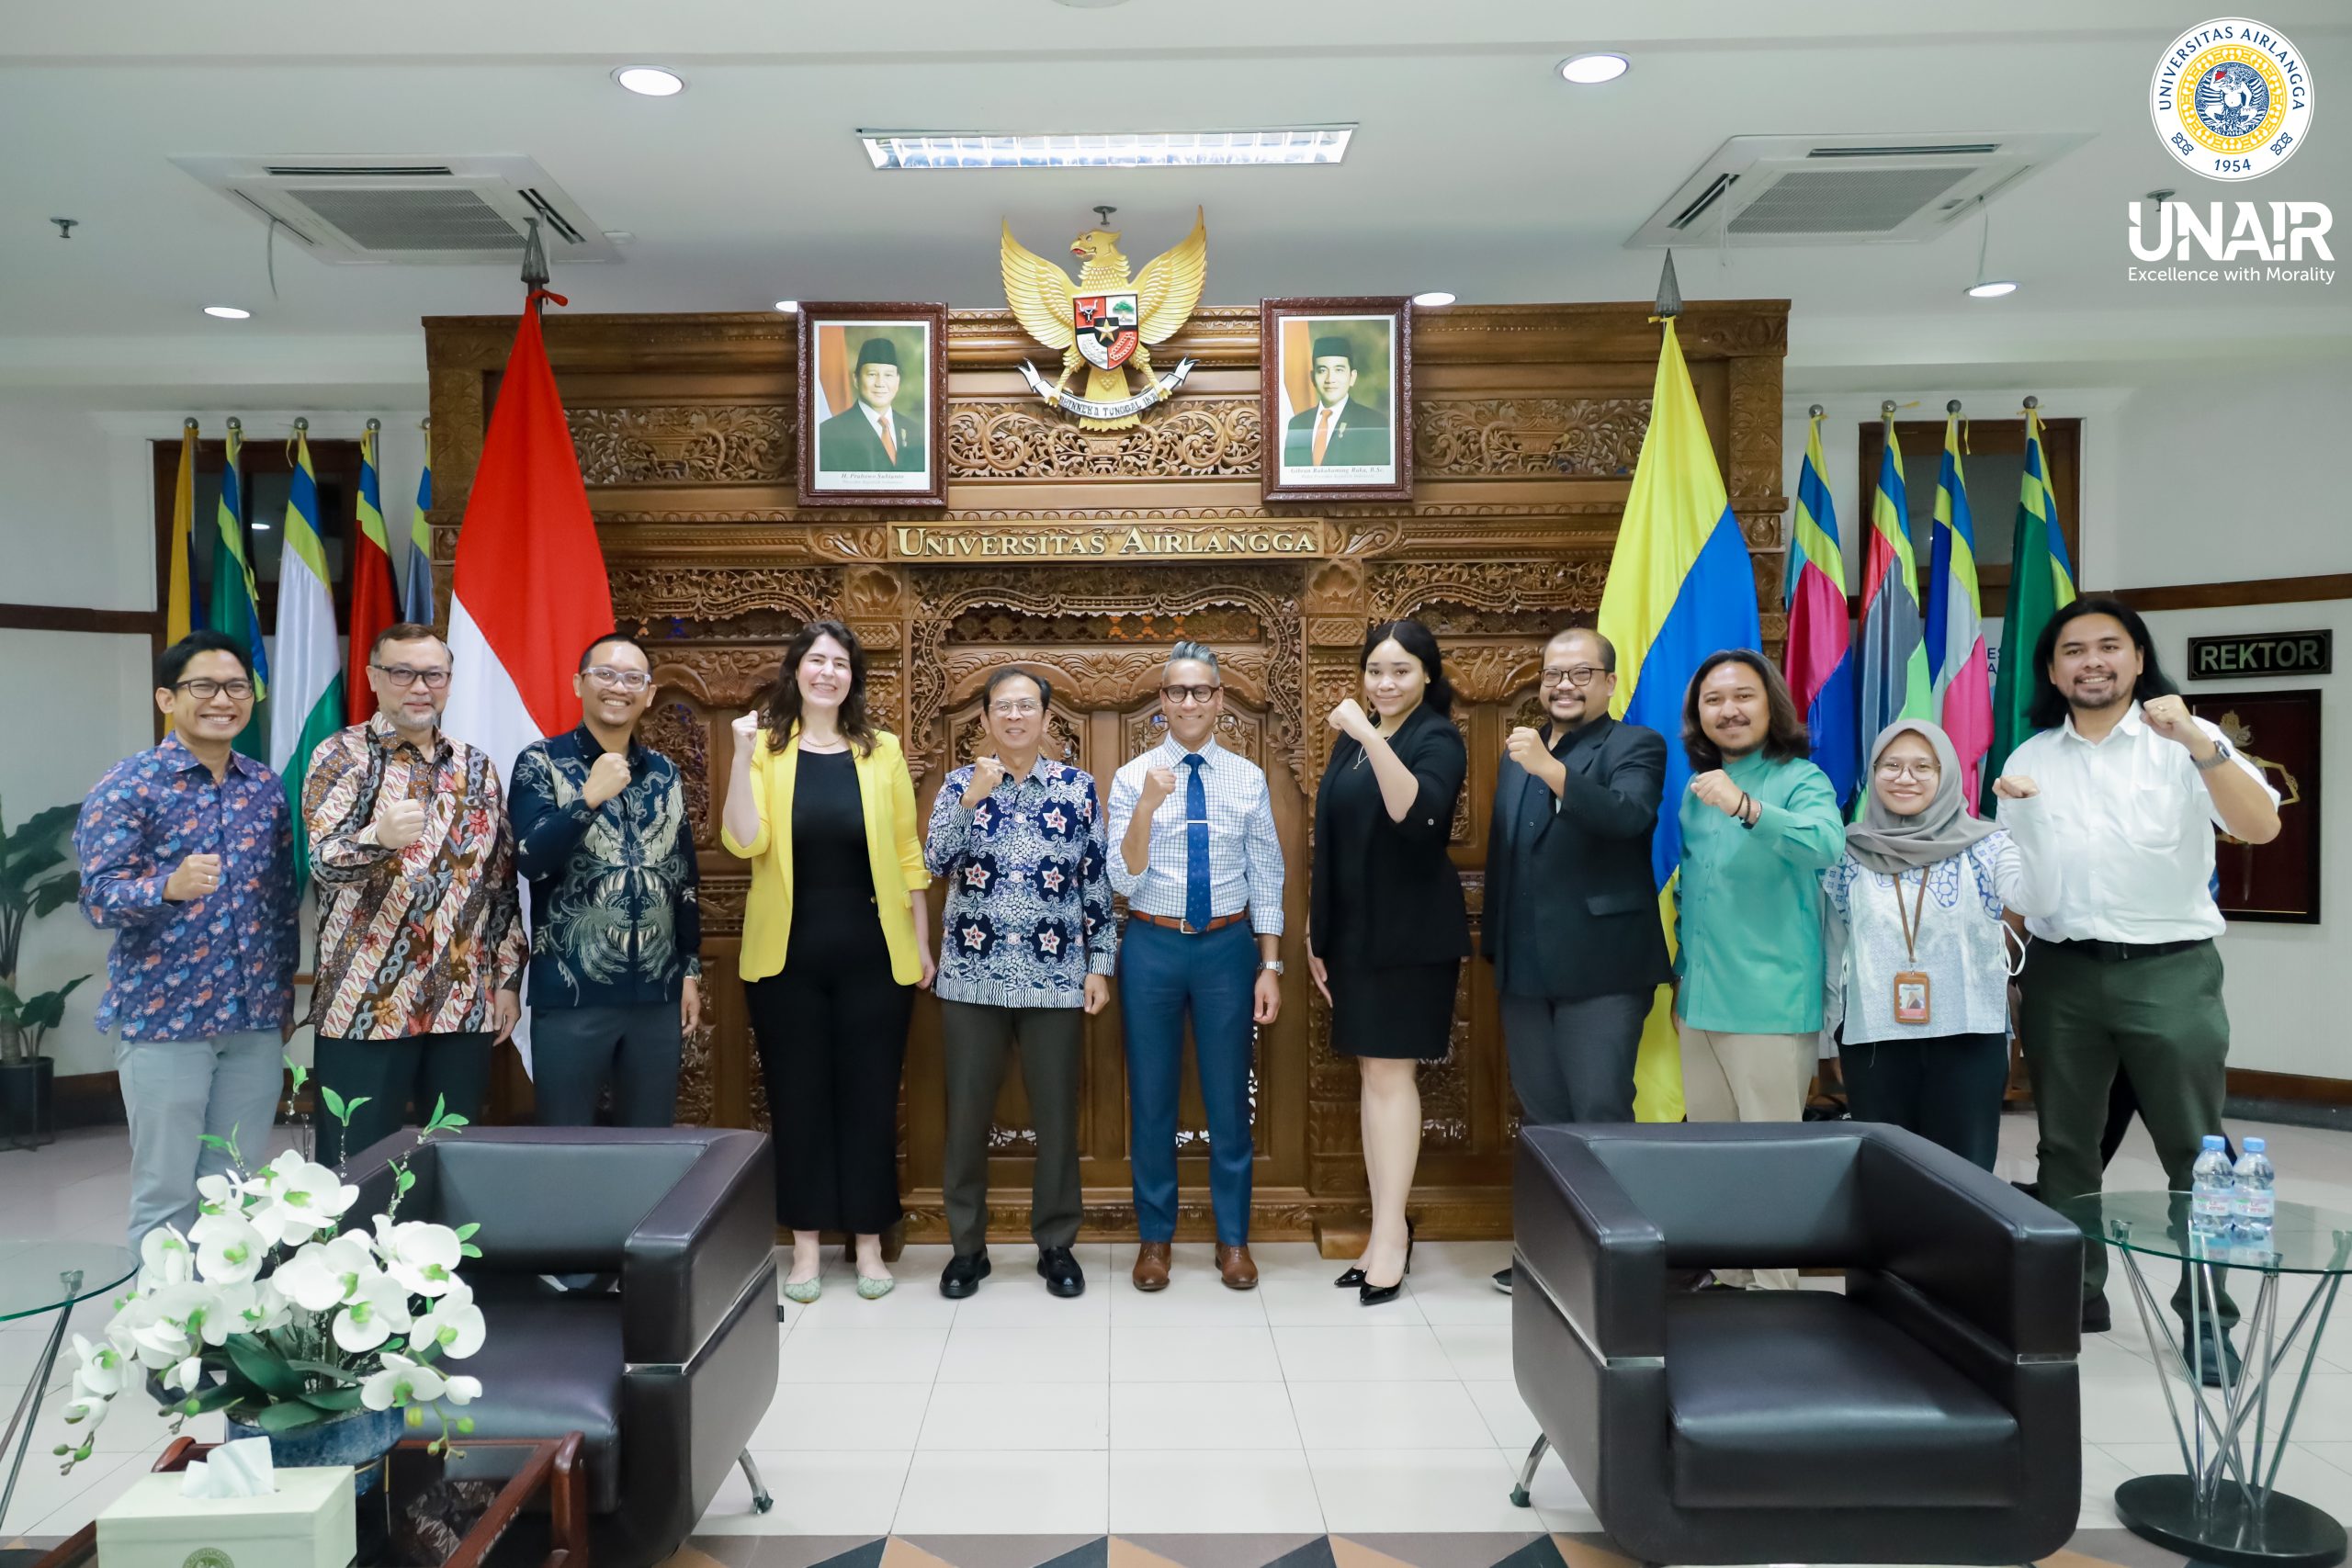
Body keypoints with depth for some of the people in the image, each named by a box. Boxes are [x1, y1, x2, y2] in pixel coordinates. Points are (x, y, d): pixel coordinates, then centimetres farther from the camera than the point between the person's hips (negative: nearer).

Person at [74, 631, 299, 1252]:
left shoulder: (267, 788, 9)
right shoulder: (128, 785, -6)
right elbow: (98, 897, -13)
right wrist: (170, 886, -33)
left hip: (256, 1021, 4)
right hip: (163, 1017, -4)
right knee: (166, 1192, 3)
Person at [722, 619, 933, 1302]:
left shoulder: (882, 752, 3)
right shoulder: (766, 748, 1)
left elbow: (907, 855, 5)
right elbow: (744, 843, -13)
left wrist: (922, 942, 4)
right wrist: (743, 753, -19)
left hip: (871, 952, 0)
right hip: (787, 953, 0)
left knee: (869, 1096, 7)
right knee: (797, 1097, 8)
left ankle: (869, 1245, 21)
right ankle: (806, 1247, 22)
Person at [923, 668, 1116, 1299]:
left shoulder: (1077, 787, 3)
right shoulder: (960, 785, 4)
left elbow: (1096, 883, 4)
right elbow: (936, 862, -9)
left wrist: (1100, 964, 0)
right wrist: (972, 797, -20)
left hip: (1055, 976, 0)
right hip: (972, 976, 0)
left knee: (1056, 1114, 7)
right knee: (966, 1114, 7)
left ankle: (1056, 1244, 22)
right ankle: (967, 1245, 22)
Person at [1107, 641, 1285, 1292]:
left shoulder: (1249, 779, 1)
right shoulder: (1132, 778, -3)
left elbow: (1266, 878, 4)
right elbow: (1123, 882, -10)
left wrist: (1270, 966, 0)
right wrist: (1146, 808, -24)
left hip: (1229, 946, 1)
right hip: (1153, 948, -1)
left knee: (1228, 1096, 10)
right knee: (1151, 1096, 9)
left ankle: (1233, 1238, 26)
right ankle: (1155, 1236, 26)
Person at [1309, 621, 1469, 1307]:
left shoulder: (1440, 739, -7)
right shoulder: (1351, 741, 12)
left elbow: (1416, 814, -27)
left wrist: (1371, 736, -31)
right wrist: (1317, 934, 14)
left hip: (1411, 934, -7)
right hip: (1353, 932, 7)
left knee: (1390, 1072, -7)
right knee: (1374, 1074, 9)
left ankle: (1392, 1231, 0)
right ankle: (1386, 1228, 16)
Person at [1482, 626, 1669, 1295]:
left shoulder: (1635, 746, -3)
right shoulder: (1518, 753, 15)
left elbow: (1628, 816, -23)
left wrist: (1551, 769, -35)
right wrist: (1494, 944, 15)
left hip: (1600, 965, -6)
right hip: (1525, 967, 6)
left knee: (1602, 1116, -6)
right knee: (1543, 1117, 13)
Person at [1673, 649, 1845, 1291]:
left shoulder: (1801, 780, -7)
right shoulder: (1697, 790, 13)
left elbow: (1826, 843, -29)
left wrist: (1746, 808, -42)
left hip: (1771, 1005, -7)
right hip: (1701, 1001, 7)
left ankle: (1773, 1287, 10)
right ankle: (1725, 1277, 26)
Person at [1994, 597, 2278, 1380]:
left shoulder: (2188, 743, -1)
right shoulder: (2030, 759, 9)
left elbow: (2262, 826, -16)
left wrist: (2199, 744, -29)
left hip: (2170, 968, -3)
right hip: (2062, 972, 3)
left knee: (2194, 1151, 1)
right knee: (2064, 1146, 10)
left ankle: (2207, 1316, 13)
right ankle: (2073, 1295, 22)